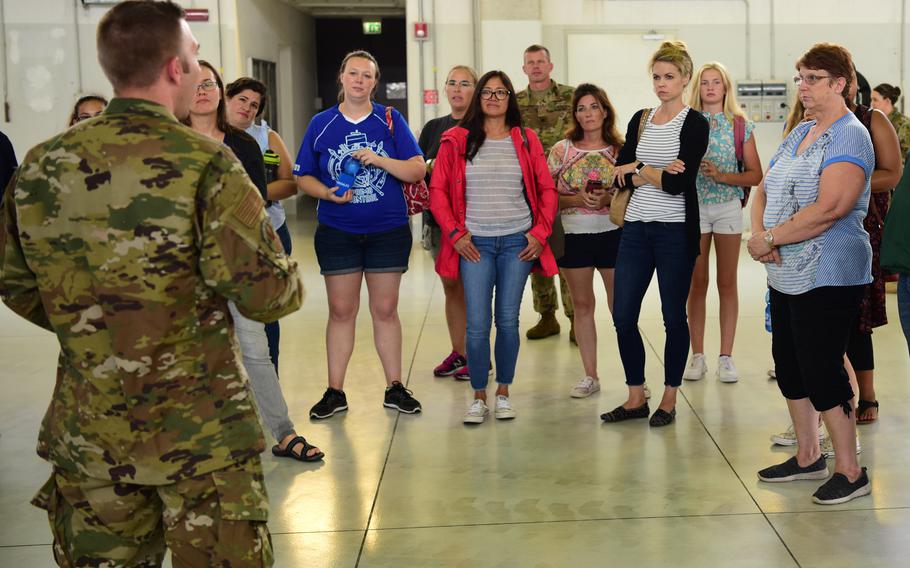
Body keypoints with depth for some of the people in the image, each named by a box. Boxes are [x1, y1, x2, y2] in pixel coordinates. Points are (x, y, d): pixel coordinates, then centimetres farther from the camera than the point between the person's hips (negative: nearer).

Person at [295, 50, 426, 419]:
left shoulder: (390, 120, 1)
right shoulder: (321, 124, 3)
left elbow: (418, 170, -5)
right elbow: (303, 177, 5)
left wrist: (380, 160, -20)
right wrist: (327, 193, -14)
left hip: (388, 230, 0)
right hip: (337, 232, 0)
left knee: (385, 310, 7)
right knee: (341, 310, 4)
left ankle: (394, 388, 18)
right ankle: (335, 392, 13)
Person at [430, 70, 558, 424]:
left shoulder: (526, 140, 6)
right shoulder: (457, 141, 3)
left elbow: (547, 189, 9)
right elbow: (437, 191, 2)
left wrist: (540, 233, 0)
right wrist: (455, 234, -5)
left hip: (517, 242, 1)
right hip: (475, 244, -1)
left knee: (508, 321, 5)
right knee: (477, 324, -4)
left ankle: (503, 393, 19)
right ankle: (479, 398, 10)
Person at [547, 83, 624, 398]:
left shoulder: (619, 150, 2)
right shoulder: (561, 149, 3)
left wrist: (609, 199, -14)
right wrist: (577, 199, -14)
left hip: (613, 233, -1)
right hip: (573, 235, 1)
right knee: (582, 304, 8)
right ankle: (590, 375, 17)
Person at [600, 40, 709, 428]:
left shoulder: (694, 124, -5)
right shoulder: (640, 120, 10)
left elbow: (679, 183, -17)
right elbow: (619, 177, 2)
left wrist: (638, 169, -5)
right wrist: (656, 173, -14)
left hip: (675, 231, -5)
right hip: (636, 229, 5)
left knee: (673, 316, 4)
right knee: (623, 315, 4)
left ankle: (669, 400, 18)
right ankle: (636, 398, 18)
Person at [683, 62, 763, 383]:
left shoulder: (740, 125, 2)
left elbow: (755, 175, -1)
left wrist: (722, 175, -15)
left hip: (728, 207, 0)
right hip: (694, 207, 0)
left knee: (727, 283, 4)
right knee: (697, 283, 4)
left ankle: (726, 357, 10)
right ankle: (697, 356, 11)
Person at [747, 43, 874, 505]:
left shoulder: (849, 137, -13)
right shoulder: (800, 133, 14)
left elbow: (829, 208, -26)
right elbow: (764, 190, 12)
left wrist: (770, 238, -19)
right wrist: (758, 233, -8)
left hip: (828, 276, -9)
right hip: (787, 274, 9)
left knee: (821, 369, -6)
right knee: (789, 364, 14)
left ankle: (850, 471, 8)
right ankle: (808, 457, 29)